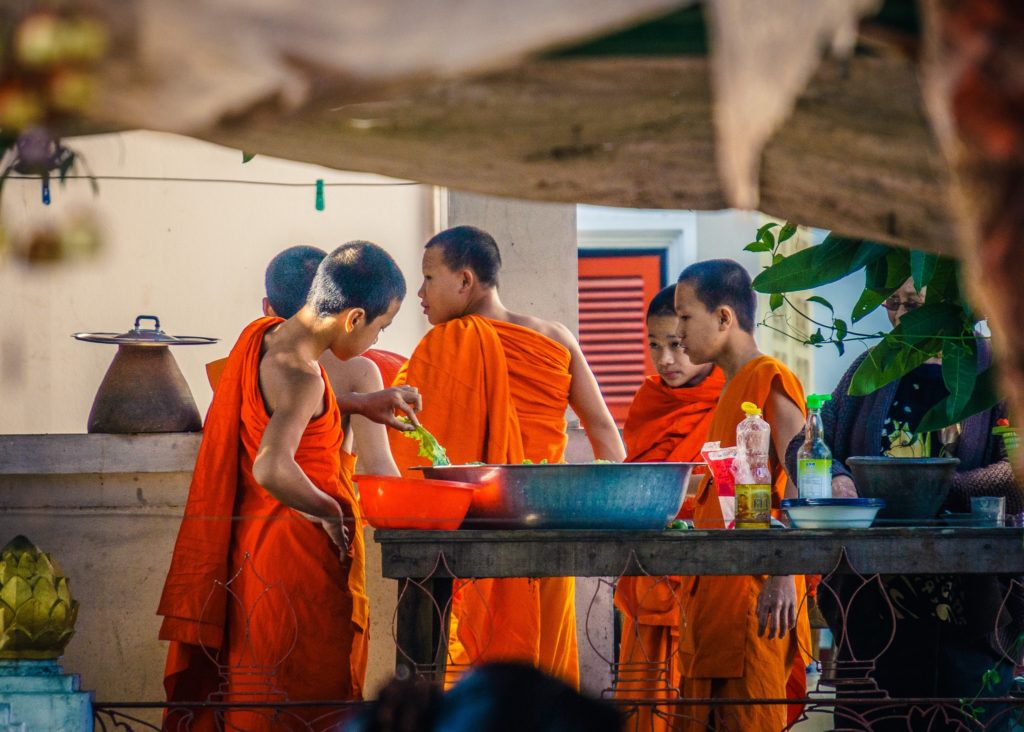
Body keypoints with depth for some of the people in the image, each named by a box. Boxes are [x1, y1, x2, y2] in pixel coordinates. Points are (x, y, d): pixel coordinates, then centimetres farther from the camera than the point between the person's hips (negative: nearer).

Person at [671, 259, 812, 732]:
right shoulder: (730, 390, 19)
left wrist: (784, 576, -22)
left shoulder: (770, 381, -8)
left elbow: (800, 483, -16)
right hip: (714, 593, 9)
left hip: (756, 595, -9)